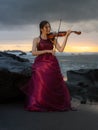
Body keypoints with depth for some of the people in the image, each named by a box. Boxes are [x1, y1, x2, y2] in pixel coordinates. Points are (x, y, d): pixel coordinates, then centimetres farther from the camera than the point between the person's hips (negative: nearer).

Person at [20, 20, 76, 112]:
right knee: (40, 85, -13)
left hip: (52, 64, 3)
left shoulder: (53, 39, 10)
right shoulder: (36, 40, 4)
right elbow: (33, 52, -10)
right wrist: (47, 51, -17)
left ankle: (56, 105, 10)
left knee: (55, 85, -1)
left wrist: (66, 36, -7)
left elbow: (61, 49, -3)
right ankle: (38, 106, -2)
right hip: (41, 64, -3)